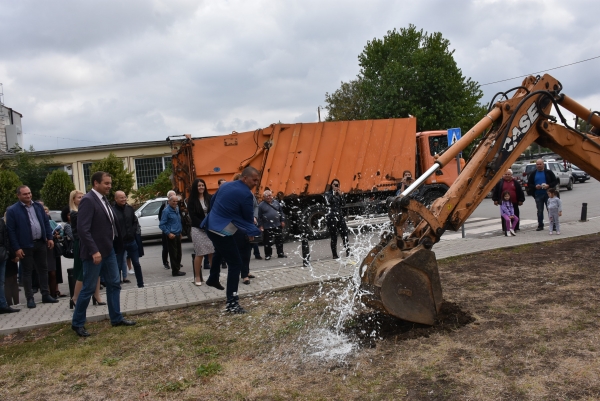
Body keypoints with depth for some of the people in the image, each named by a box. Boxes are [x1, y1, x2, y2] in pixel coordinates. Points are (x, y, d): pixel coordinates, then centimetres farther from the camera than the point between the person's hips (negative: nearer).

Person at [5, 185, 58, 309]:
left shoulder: (38, 206, 8)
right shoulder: (12, 210, -7)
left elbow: (46, 222, 13)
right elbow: (11, 231, -9)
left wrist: (50, 238, 5)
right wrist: (16, 248, -13)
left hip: (41, 243, 5)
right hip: (25, 246, -5)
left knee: (43, 269, 10)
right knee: (27, 272, 4)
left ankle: (46, 295, 19)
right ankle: (30, 298, 12)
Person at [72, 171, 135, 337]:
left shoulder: (104, 200, 10)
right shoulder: (88, 200, -16)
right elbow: (82, 229, -22)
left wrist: (115, 244, 10)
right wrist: (94, 251, -25)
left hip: (109, 249, 9)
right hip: (95, 252, -9)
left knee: (114, 284, 13)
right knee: (89, 288, 2)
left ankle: (116, 318, 24)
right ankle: (77, 323, 18)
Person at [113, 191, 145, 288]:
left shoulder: (130, 209, 6)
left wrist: (133, 232, 3)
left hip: (131, 241, 5)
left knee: (136, 263, 12)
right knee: (118, 265, 3)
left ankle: (140, 284, 23)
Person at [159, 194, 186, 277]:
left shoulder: (177, 209, 12)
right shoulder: (166, 211, -11)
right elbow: (162, 225, -12)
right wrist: (168, 233, -17)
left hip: (178, 235, 8)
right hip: (171, 236, -7)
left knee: (178, 253, 12)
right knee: (173, 254, -2)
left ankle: (177, 269, 23)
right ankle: (175, 271, 5)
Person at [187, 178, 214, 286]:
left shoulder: (209, 198, 8)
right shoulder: (192, 200, 1)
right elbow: (193, 217, -5)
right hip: (198, 229, -2)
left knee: (212, 252, -1)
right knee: (200, 254, -3)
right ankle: (197, 277, 7)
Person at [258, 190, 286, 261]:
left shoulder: (276, 202, 8)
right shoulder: (261, 205, -3)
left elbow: (281, 212, 13)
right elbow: (259, 216, -2)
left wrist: (282, 220, 7)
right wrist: (260, 225, -5)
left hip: (278, 225, 4)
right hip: (267, 227, -4)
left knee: (279, 240, 8)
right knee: (268, 241, -1)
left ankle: (280, 253, 18)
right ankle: (268, 255, 10)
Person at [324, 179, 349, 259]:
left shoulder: (340, 193, 14)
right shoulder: (328, 193, 2)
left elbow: (343, 204, 5)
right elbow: (328, 202, -14)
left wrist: (341, 195, -6)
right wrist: (333, 194, -13)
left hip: (340, 216, 4)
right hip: (332, 216, -4)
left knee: (345, 234, -2)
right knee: (334, 237, -4)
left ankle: (348, 252, 4)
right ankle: (335, 255, -1)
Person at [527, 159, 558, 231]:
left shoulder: (548, 172, 2)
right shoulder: (533, 174, 6)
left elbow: (555, 181, 2)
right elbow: (529, 184, 6)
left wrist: (548, 185, -15)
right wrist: (535, 186, -13)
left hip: (548, 195, -2)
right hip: (538, 195, 2)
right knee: (539, 211, 6)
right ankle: (540, 225, 13)